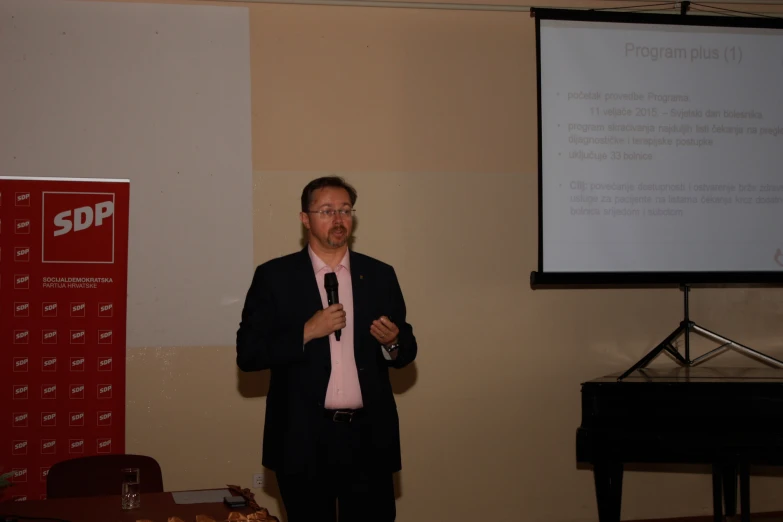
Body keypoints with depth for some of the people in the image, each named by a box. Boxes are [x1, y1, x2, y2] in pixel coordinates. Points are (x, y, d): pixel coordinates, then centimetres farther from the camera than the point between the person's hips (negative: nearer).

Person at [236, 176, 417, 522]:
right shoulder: (274, 276, 0)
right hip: (303, 438, -2)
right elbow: (247, 354, -5)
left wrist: (393, 343, -9)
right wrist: (306, 333, -16)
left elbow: (406, 353, 13)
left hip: (369, 437, 2)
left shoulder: (380, 275, 8)